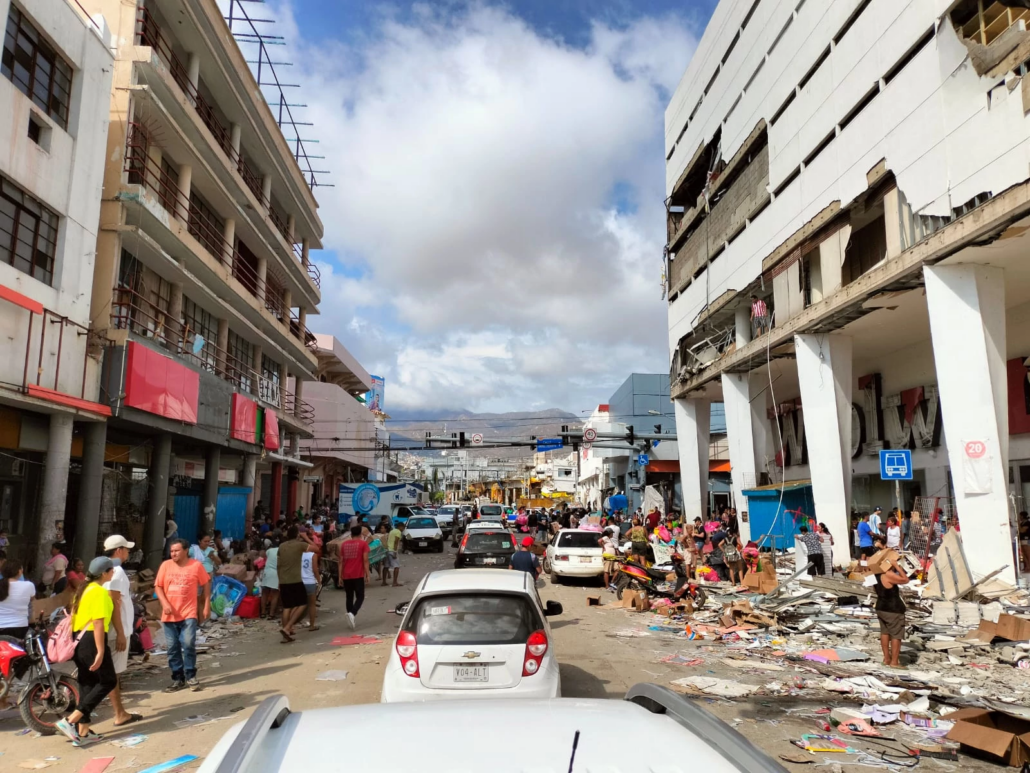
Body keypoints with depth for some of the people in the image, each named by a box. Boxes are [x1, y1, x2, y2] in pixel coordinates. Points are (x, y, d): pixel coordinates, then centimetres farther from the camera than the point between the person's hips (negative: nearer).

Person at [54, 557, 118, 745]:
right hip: (91, 640, -10)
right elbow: (98, 623, -20)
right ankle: (70, 721, -7)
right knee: (108, 682, 0)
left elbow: (75, 615, 17)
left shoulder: (84, 589, 14)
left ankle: (82, 732, 14)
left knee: (87, 684, 12)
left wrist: (75, 639, 24)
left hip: (78, 640, 10)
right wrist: (100, 652, -20)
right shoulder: (100, 592, -15)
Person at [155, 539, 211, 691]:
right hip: (170, 615, 3)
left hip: (189, 613, -3)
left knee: (188, 644, -10)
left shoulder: (196, 565, -4)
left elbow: (206, 585, 5)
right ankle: (178, 679, 20)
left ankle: (190, 676, 8)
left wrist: (207, 606, 2)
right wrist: (165, 603, -10)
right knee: (172, 647, 7)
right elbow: (158, 586, 6)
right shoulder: (165, 565, 2)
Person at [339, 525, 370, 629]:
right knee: (360, 597, 3)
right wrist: (368, 574, -7)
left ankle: (350, 615, 13)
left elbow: (341, 561, 8)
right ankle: (352, 613, -20)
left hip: (346, 575, 4)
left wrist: (340, 576, 12)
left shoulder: (344, 544, 10)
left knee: (349, 597, 15)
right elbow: (365, 560, -9)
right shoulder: (363, 543, -1)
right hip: (358, 575, -4)